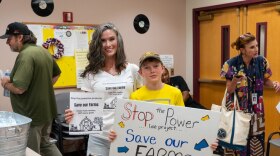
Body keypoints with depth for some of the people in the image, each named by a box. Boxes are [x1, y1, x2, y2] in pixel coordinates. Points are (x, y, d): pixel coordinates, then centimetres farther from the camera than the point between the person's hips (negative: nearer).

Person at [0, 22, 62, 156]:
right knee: (45, 143, 24)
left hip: (32, 115, -9)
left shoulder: (25, 55, -22)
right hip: (46, 111, 9)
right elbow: (57, 73, 22)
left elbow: (19, 88, -27)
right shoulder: (44, 51, 7)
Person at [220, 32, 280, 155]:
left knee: (256, 140, 4)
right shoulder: (231, 64, -11)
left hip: (255, 109, 3)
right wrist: (235, 80, -27)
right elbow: (229, 90, -8)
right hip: (237, 109, -3)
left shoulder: (261, 61, -2)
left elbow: (265, 81, 12)